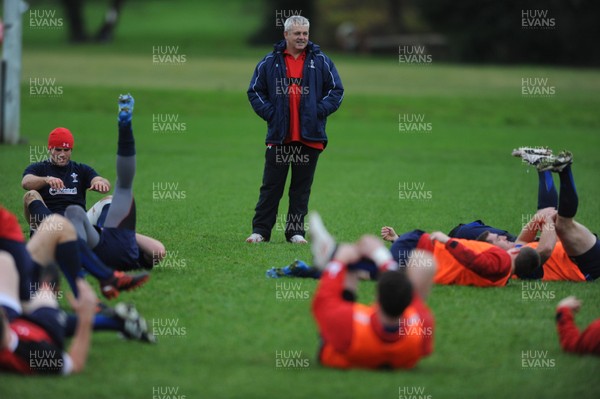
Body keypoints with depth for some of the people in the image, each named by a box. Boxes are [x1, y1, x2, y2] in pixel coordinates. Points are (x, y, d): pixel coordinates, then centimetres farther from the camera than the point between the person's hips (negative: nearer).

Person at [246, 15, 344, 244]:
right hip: (279, 137, -1)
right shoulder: (270, 62, 5)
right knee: (271, 187, 0)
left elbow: (336, 91, 8)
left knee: (301, 188, 6)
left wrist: (319, 111, -5)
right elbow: (255, 92, 9)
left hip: (309, 137, 1)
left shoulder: (320, 61, 6)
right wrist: (269, 113, -5)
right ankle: (260, 231, 4)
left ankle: (296, 232, 12)